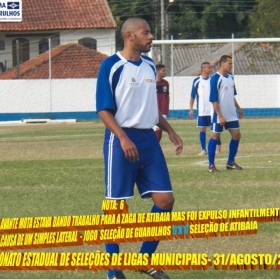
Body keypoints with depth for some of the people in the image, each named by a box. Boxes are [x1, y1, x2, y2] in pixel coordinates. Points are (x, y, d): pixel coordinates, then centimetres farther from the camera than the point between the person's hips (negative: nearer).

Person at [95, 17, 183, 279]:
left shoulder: (149, 65, 12)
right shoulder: (111, 66, -9)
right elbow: (104, 109, -11)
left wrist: (170, 131, 15)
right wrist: (123, 139, -22)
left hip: (148, 139, 7)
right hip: (121, 141, -7)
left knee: (165, 199, 1)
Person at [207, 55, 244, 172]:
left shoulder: (230, 77, 7)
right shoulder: (215, 79, -16)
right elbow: (214, 100, -18)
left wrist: (238, 108, 18)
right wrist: (220, 116, -21)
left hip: (231, 114, 7)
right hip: (219, 115, -7)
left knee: (236, 135, 7)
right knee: (215, 136, -1)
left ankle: (230, 162, 19)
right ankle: (211, 165, 5)